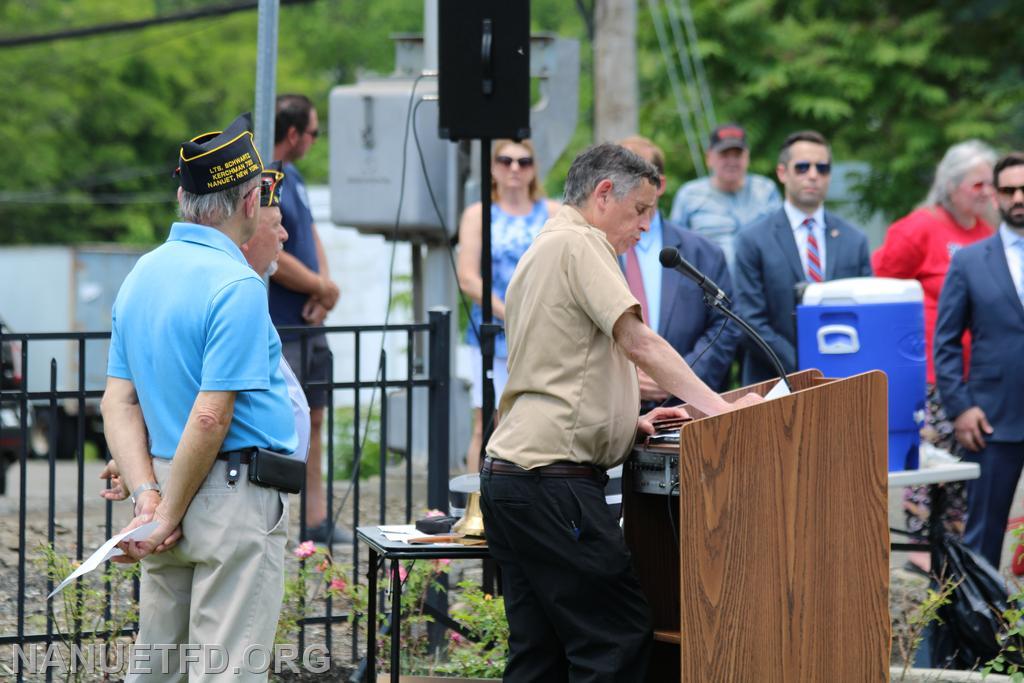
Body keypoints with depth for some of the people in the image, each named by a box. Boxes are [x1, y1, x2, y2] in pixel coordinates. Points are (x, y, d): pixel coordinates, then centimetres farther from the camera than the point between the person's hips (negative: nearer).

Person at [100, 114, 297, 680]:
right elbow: (211, 418, -21)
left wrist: (147, 495, -2)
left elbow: (118, 403, 6)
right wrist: (169, 514, -13)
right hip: (235, 496, -8)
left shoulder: (140, 276, 10)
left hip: (168, 488, 8)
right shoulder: (237, 286, -16)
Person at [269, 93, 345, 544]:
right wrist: (323, 288, -9)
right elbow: (271, 259, -23)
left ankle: (317, 520, 19)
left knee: (312, 419, 13)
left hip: (307, 323, 10)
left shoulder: (292, 176, 14)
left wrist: (323, 291, -2)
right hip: (275, 331, -10)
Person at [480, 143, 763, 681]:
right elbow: (637, 342, -15)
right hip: (553, 477, -10)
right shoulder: (579, 243, -6)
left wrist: (630, 422, 20)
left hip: (508, 475, 10)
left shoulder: (540, 253, 25)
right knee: (619, 637, -10)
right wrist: (719, 408, -15)